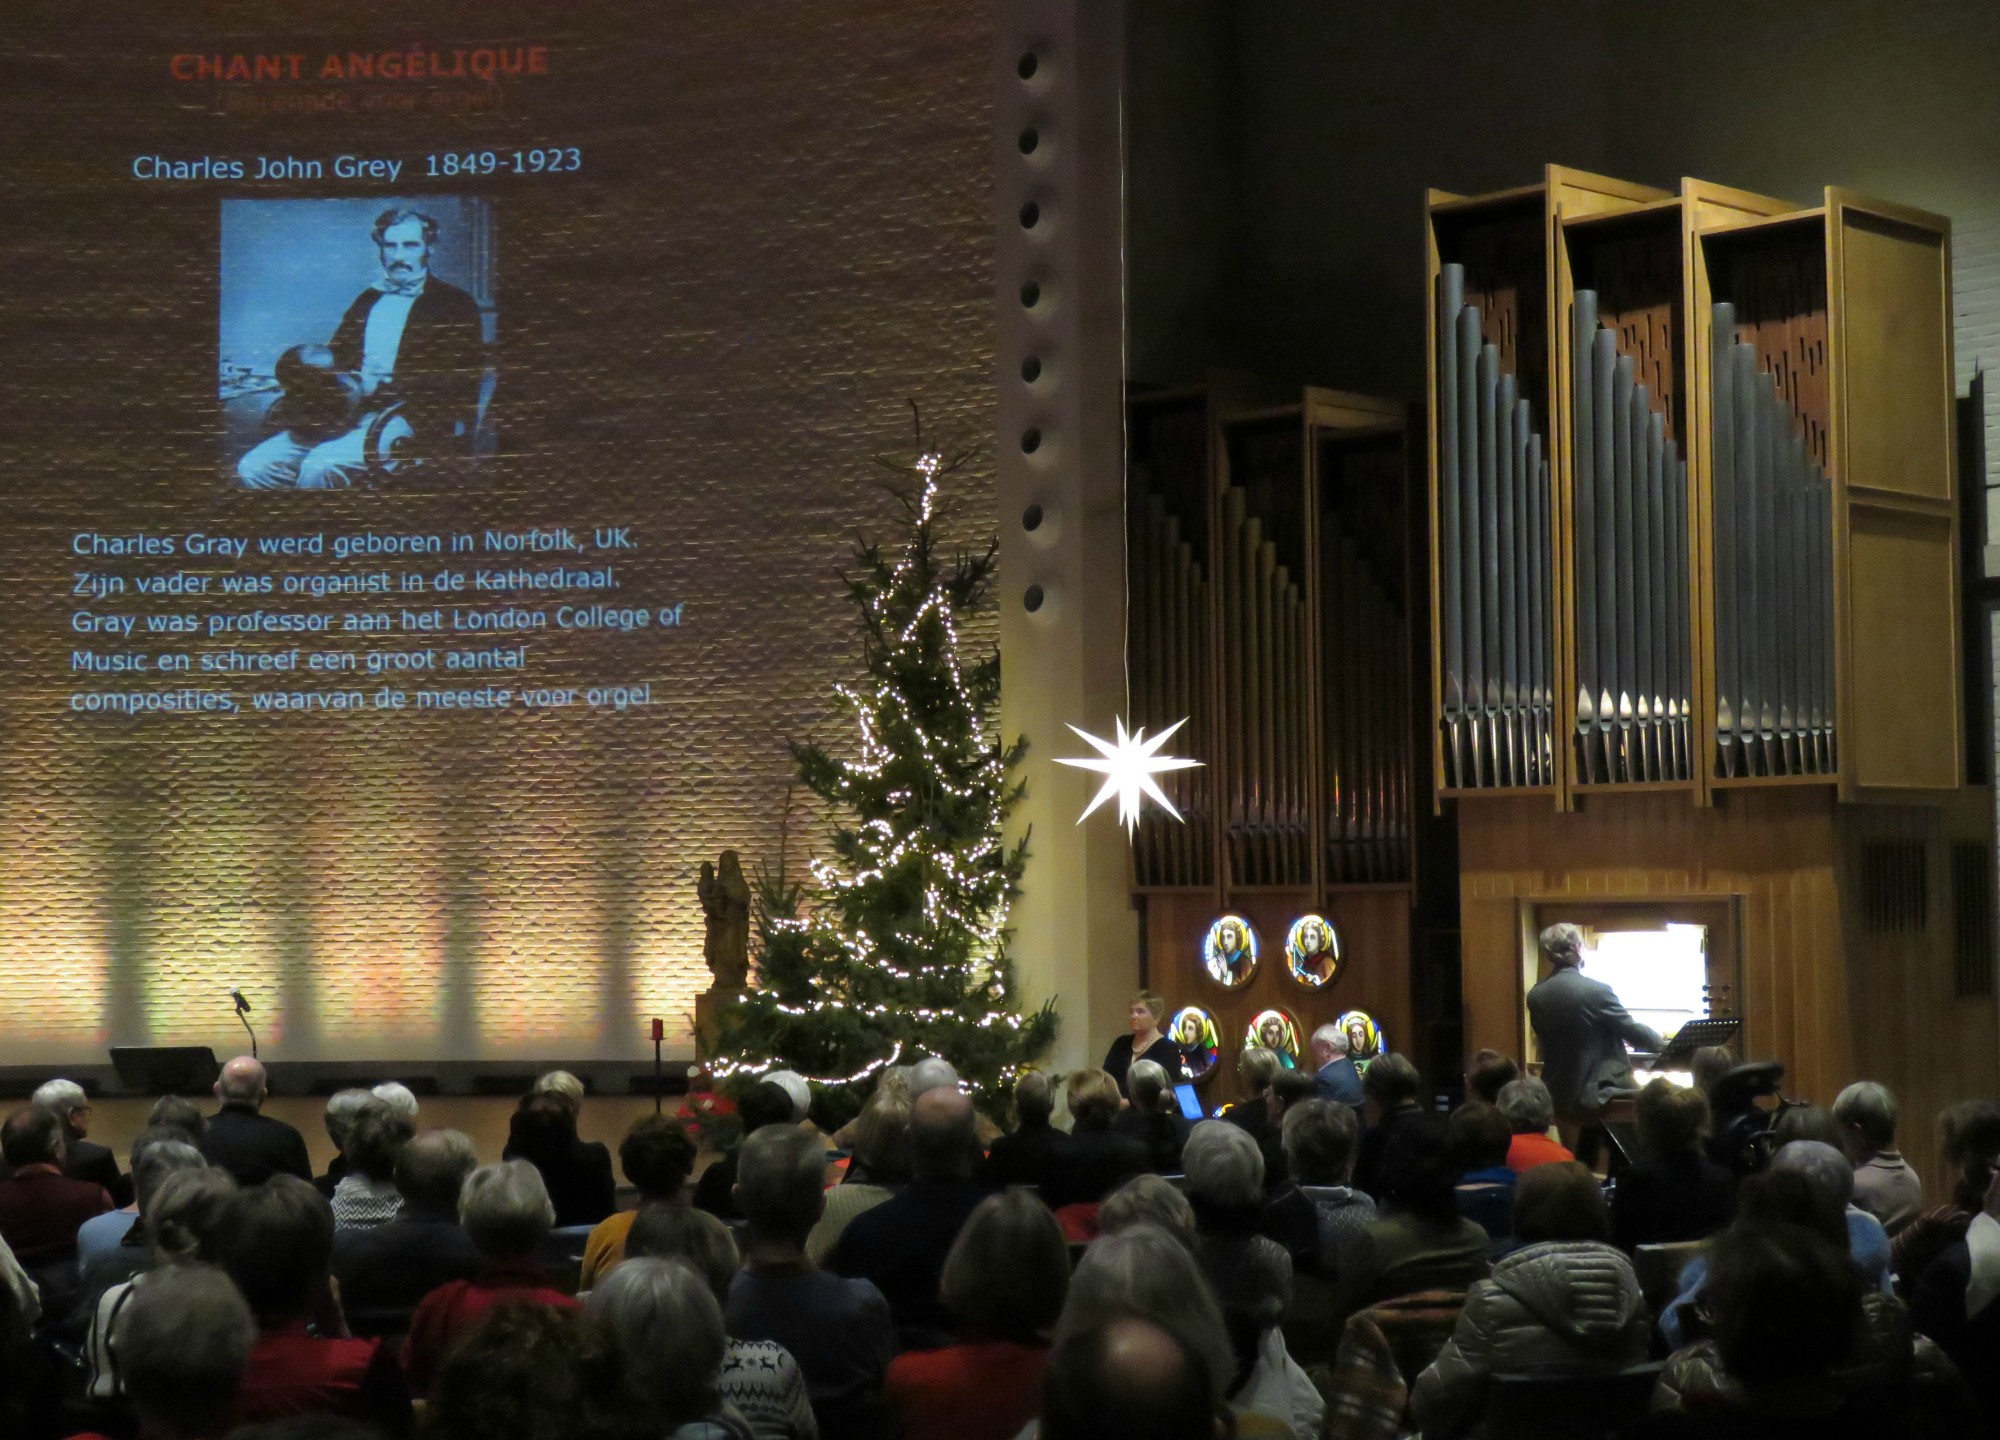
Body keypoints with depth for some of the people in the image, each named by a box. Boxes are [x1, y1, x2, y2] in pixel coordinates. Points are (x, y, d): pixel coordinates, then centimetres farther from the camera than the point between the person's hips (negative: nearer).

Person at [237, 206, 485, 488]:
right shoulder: (368, 300, 25)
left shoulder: (455, 305, 4)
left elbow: (461, 379, -8)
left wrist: (381, 388, -16)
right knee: (253, 468, -15)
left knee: (319, 467, -33)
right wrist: (315, 358, -5)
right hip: (347, 412, 6)